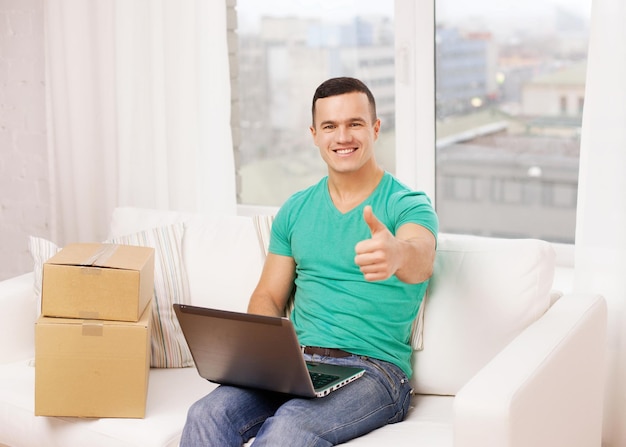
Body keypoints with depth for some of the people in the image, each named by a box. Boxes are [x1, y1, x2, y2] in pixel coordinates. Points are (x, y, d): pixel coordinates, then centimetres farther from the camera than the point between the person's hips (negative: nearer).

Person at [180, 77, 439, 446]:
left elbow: (420, 262, -24)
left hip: (374, 369, -4)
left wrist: (396, 253, -50)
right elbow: (268, 297, 18)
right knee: (207, 415, -24)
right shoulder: (296, 210, 15)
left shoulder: (410, 205, -1)